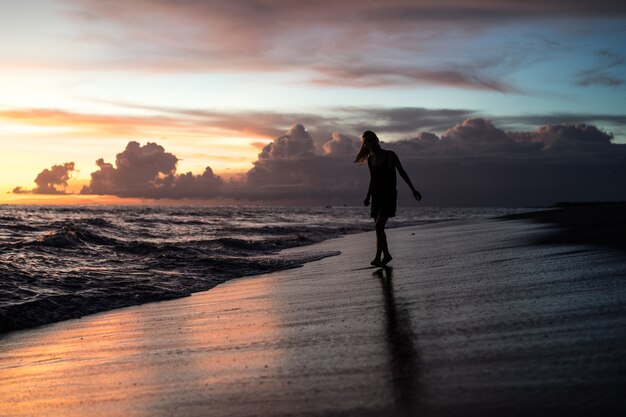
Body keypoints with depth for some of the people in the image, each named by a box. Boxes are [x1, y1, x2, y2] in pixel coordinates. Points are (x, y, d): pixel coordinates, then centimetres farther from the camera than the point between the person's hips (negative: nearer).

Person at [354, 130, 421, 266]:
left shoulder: (390, 155, -5)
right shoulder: (370, 159, 10)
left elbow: (402, 172, -1)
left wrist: (413, 189, -2)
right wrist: (368, 197, 14)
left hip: (389, 195, -6)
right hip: (376, 196, 6)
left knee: (379, 226, -18)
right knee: (379, 228, 7)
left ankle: (378, 257, -18)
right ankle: (386, 255, 22)